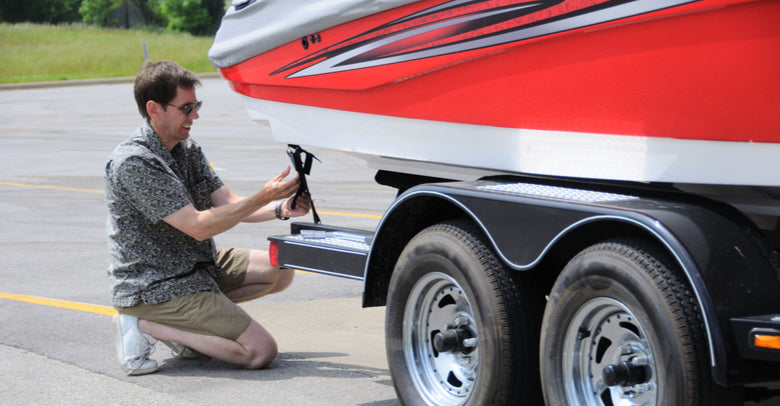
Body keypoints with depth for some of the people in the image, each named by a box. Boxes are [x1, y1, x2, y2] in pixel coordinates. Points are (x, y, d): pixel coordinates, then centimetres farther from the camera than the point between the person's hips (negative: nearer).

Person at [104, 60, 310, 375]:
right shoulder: (134, 163, -23)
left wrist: (280, 209, -12)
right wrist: (263, 198, -24)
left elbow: (228, 204, 5)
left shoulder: (186, 149, 8)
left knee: (280, 271, 11)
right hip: (153, 287, -10)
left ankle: (189, 322, 6)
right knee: (260, 351, -14)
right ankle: (146, 326, -8)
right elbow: (199, 226, -23)